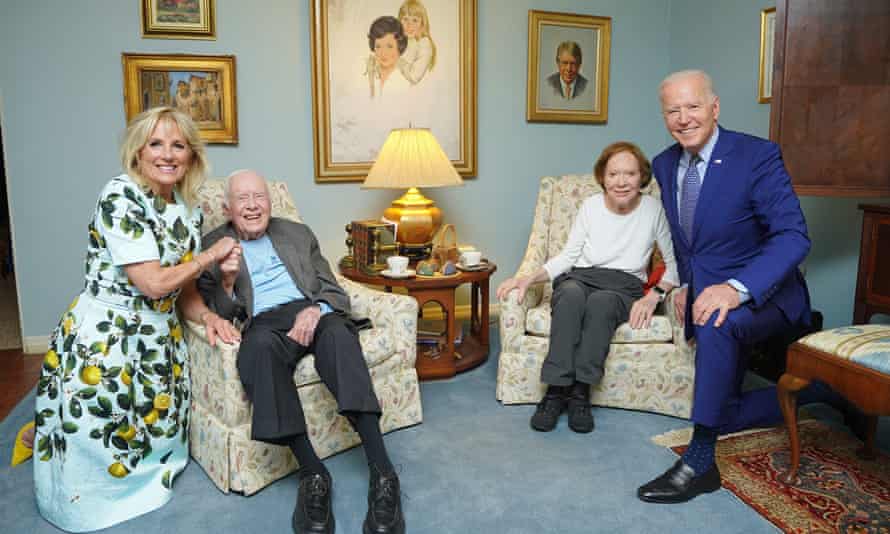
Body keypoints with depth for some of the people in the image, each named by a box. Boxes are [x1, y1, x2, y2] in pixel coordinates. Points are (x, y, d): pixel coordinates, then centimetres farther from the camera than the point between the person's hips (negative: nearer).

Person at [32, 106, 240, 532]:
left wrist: (208, 316, -10)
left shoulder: (189, 211, 5)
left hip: (159, 341, 7)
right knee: (97, 448, 2)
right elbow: (154, 282, -23)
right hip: (104, 339, -7)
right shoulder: (120, 196, -18)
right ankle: (46, 436, 35)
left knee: (158, 433, 13)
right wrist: (212, 255, -10)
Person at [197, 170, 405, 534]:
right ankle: (312, 473, -35)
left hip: (312, 313, 2)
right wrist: (227, 280, -12)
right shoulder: (213, 247, 16)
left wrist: (315, 309, -9)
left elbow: (334, 290, 15)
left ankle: (382, 472, -41)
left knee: (338, 332, -35)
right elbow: (218, 315, 10)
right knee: (260, 344, -38)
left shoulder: (298, 234, 22)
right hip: (264, 323, -1)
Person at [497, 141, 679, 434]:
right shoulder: (591, 205, 5)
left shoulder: (653, 209, 1)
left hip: (625, 287, -1)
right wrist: (529, 278, -6)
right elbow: (568, 256, 9)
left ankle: (580, 391, -29)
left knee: (601, 300, -38)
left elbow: (674, 261, 4)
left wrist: (655, 295, -14)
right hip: (579, 278, 1)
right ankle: (556, 390, -33)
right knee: (572, 293, -37)